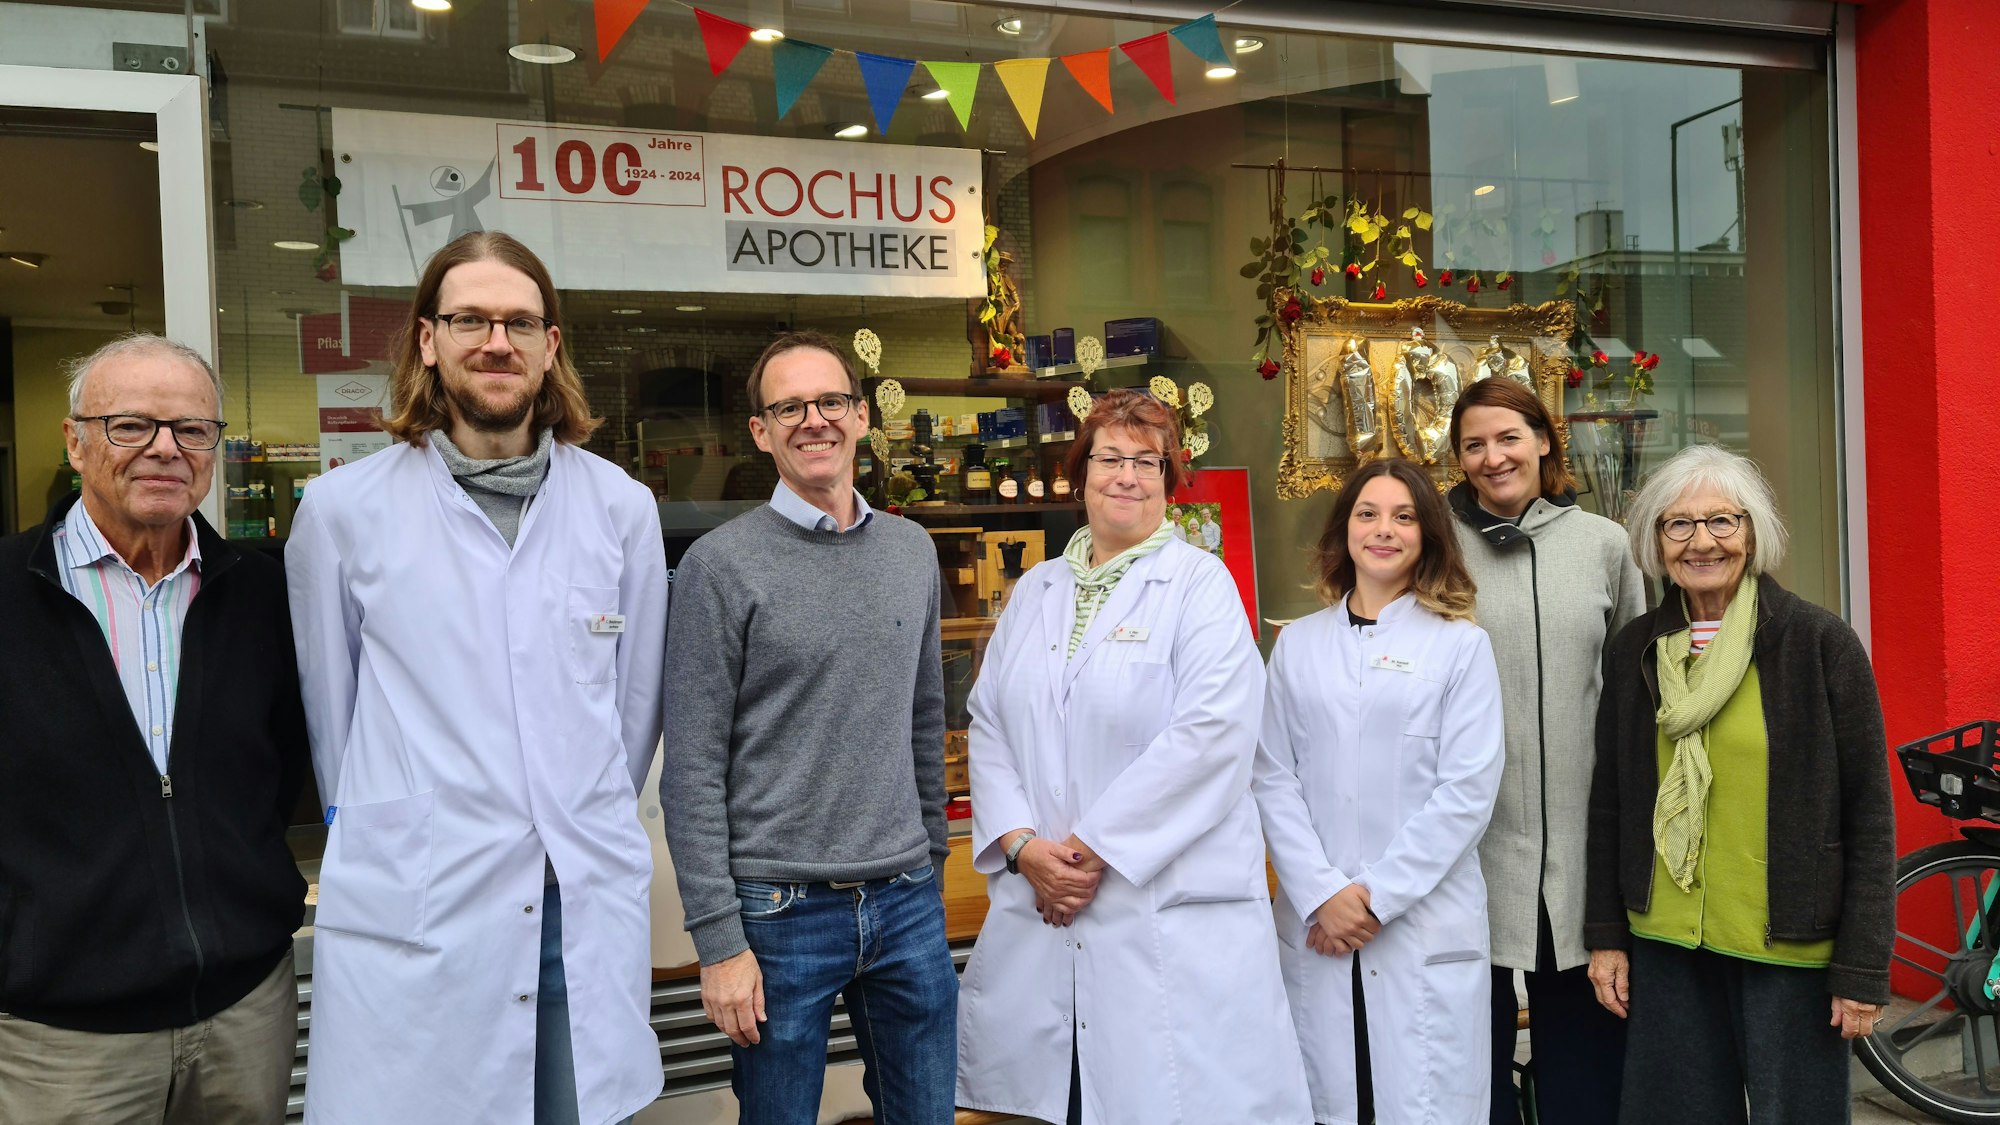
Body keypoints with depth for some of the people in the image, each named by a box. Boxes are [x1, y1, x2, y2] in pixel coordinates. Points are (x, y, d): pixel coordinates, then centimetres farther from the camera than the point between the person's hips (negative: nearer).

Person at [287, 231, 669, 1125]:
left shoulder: (621, 507, 4)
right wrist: (385, 831, 12)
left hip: (590, 909, 2)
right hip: (412, 917, -2)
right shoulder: (343, 509, -1)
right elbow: (330, 707, 8)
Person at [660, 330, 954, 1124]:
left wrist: (931, 863, 15)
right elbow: (693, 770, -9)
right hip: (781, 910, -4)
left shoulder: (913, 551, 8)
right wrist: (718, 940, -11)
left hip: (907, 903, 4)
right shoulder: (722, 565, -7)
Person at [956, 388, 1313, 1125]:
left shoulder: (1200, 583, -2)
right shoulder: (1035, 590, 13)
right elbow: (988, 725, 9)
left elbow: (1212, 731, -14)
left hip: (1173, 912, -4)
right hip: (1037, 905, 5)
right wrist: (1022, 844, -6)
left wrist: (1096, 848, -14)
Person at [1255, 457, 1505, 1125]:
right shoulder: (1297, 644, 7)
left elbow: (1467, 791, -6)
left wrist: (1377, 895, -11)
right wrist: (1324, 894, -10)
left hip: (1426, 926, -2)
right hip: (1314, 922, 2)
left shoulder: (1462, 645, 1)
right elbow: (1273, 777, 1)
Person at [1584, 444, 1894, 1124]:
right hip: (1664, 944, 3)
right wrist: (1605, 934, 7)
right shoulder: (1634, 651, 4)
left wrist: (1864, 966, -8)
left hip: (1790, 949, -3)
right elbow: (1609, 803, 9)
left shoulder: (1820, 642, -6)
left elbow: (1868, 814, -6)